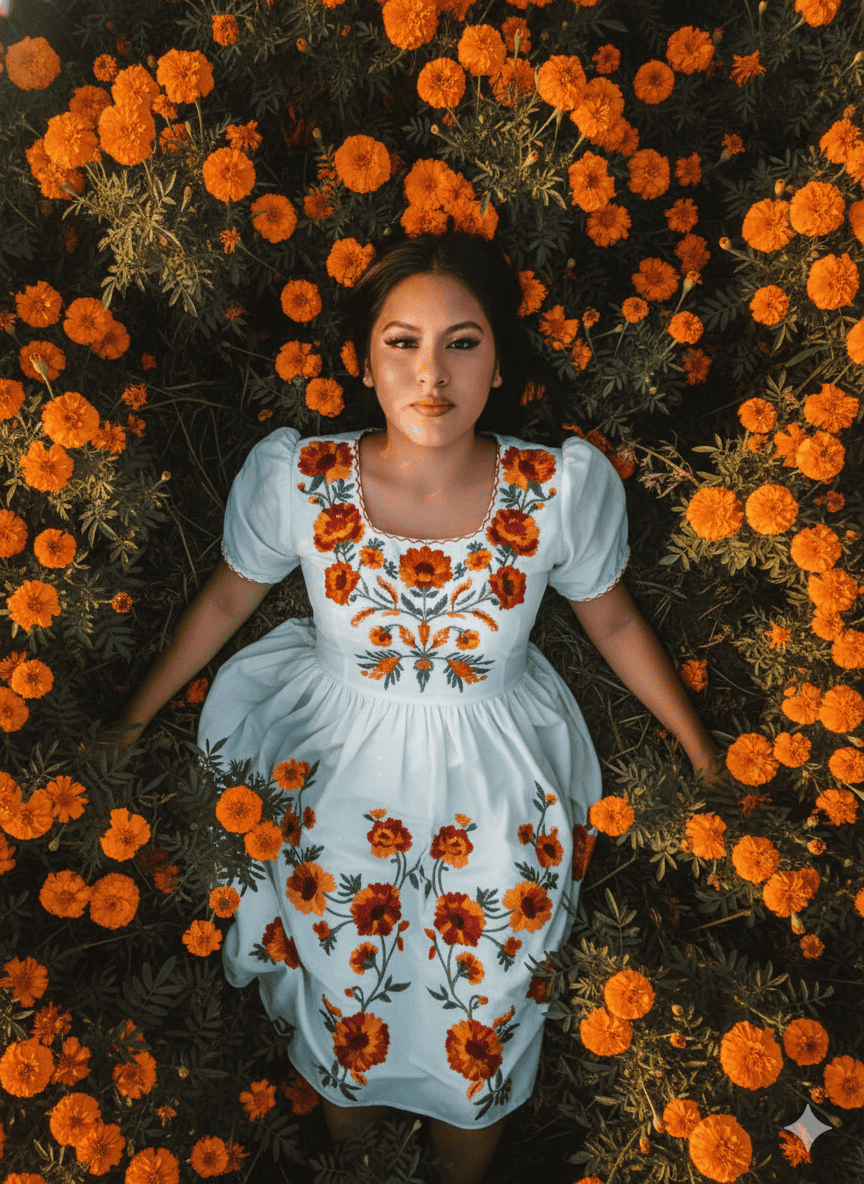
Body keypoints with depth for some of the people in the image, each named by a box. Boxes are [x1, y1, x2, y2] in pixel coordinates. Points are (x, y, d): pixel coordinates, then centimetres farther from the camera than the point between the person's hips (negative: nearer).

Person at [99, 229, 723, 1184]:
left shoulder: (566, 487, -17)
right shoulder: (292, 477, -18)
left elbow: (612, 621, -1)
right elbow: (225, 602, -1)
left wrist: (702, 752, 8)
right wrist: (132, 721, 9)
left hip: (500, 792, 0)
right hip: (341, 776, 0)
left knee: (479, 1038, 14)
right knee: (342, 1012, 17)